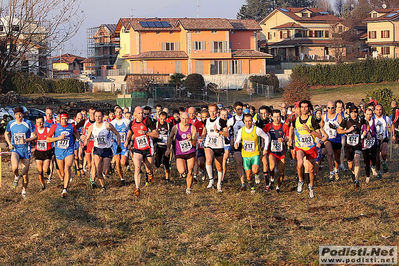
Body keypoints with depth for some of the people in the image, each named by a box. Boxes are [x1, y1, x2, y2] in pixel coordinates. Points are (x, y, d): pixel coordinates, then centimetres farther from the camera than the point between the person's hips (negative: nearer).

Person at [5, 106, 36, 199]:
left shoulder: (28, 123, -5)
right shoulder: (11, 124, 1)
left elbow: (34, 136, 0)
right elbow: (6, 134, 19)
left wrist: (26, 140, -19)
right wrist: (9, 143, 2)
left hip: (26, 150, 0)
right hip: (15, 149, 0)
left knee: (25, 174, 4)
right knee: (14, 167, -30)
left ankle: (24, 191, 29)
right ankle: (16, 176, 6)